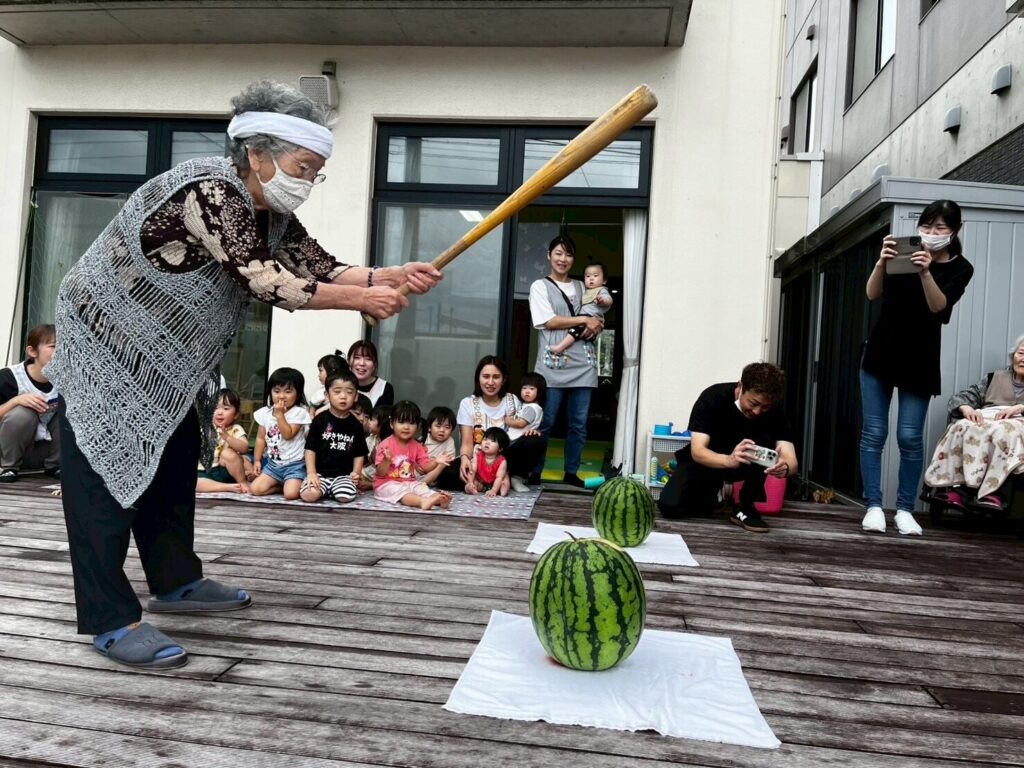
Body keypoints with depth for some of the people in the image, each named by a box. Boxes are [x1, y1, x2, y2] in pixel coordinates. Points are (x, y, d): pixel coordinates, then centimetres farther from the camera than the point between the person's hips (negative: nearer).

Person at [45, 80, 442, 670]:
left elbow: (321, 268, -7)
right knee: (105, 471, -5)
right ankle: (109, 620, 1)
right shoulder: (209, 190, -29)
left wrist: (394, 276, -21)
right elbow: (265, 283, -32)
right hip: (106, 341, -9)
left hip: (166, 355, 10)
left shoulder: (272, 214, -1)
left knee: (175, 462, 14)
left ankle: (175, 581, 28)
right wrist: (364, 300, -28)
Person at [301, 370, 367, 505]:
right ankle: (324, 490, 6)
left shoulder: (356, 425, 4)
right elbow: (310, 448, -1)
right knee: (308, 494, -27)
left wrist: (356, 472, -6)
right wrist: (311, 472, -12)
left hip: (344, 475, 1)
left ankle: (328, 491, 7)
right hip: (320, 473, -1)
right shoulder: (320, 420, -1)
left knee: (345, 497, -26)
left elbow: (359, 453, 10)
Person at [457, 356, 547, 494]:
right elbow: (467, 443, -10)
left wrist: (530, 431, -19)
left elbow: (522, 429, 7)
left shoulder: (513, 401, 3)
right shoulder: (468, 404, -4)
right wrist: (464, 458, -33)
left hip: (507, 458, 1)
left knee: (536, 442, -28)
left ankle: (515, 477, -5)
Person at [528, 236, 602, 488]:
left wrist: (596, 326, -1)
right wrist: (584, 320, -6)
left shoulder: (581, 287, 20)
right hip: (553, 364, -4)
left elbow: (596, 317, 23)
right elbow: (547, 321, -5)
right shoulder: (540, 286, 7)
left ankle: (571, 473, 13)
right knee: (545, 422, -4)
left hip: (583, 364, 4)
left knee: (579, 423, 4)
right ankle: (534, 473, 6)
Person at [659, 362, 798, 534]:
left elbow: (791, 459, -28)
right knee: (670, 505, -24)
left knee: (766, 439, -31)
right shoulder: (713, 397, -28)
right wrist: (729, 460, -55)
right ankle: (711, 494, 10)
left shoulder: (774, 410, -21)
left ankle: (746, 507, -15)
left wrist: (784, 467, -53)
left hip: (747, 463, 1)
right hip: (706, 460, -1)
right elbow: (697, 451, -34)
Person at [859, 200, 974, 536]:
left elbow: (938, 306, -17)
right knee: (873, 433, -2)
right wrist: (882, 262, -28)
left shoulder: (960, 268, 0)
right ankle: (874, 506, 3)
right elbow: (873, 295, -10)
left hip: (919, 361, -1)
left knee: (910, 437, -3)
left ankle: (905, 509, 8)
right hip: (880, 354, 1)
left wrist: (925, 272, -34)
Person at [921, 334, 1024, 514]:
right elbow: (959, 397, 17)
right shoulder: (994, 378, 29)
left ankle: (992, 492, -50)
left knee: (1003, 432, -40)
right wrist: (967, 408, -7)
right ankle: (956, 486, -48)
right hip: (985, 419, 2)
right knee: (963, 427, -35)